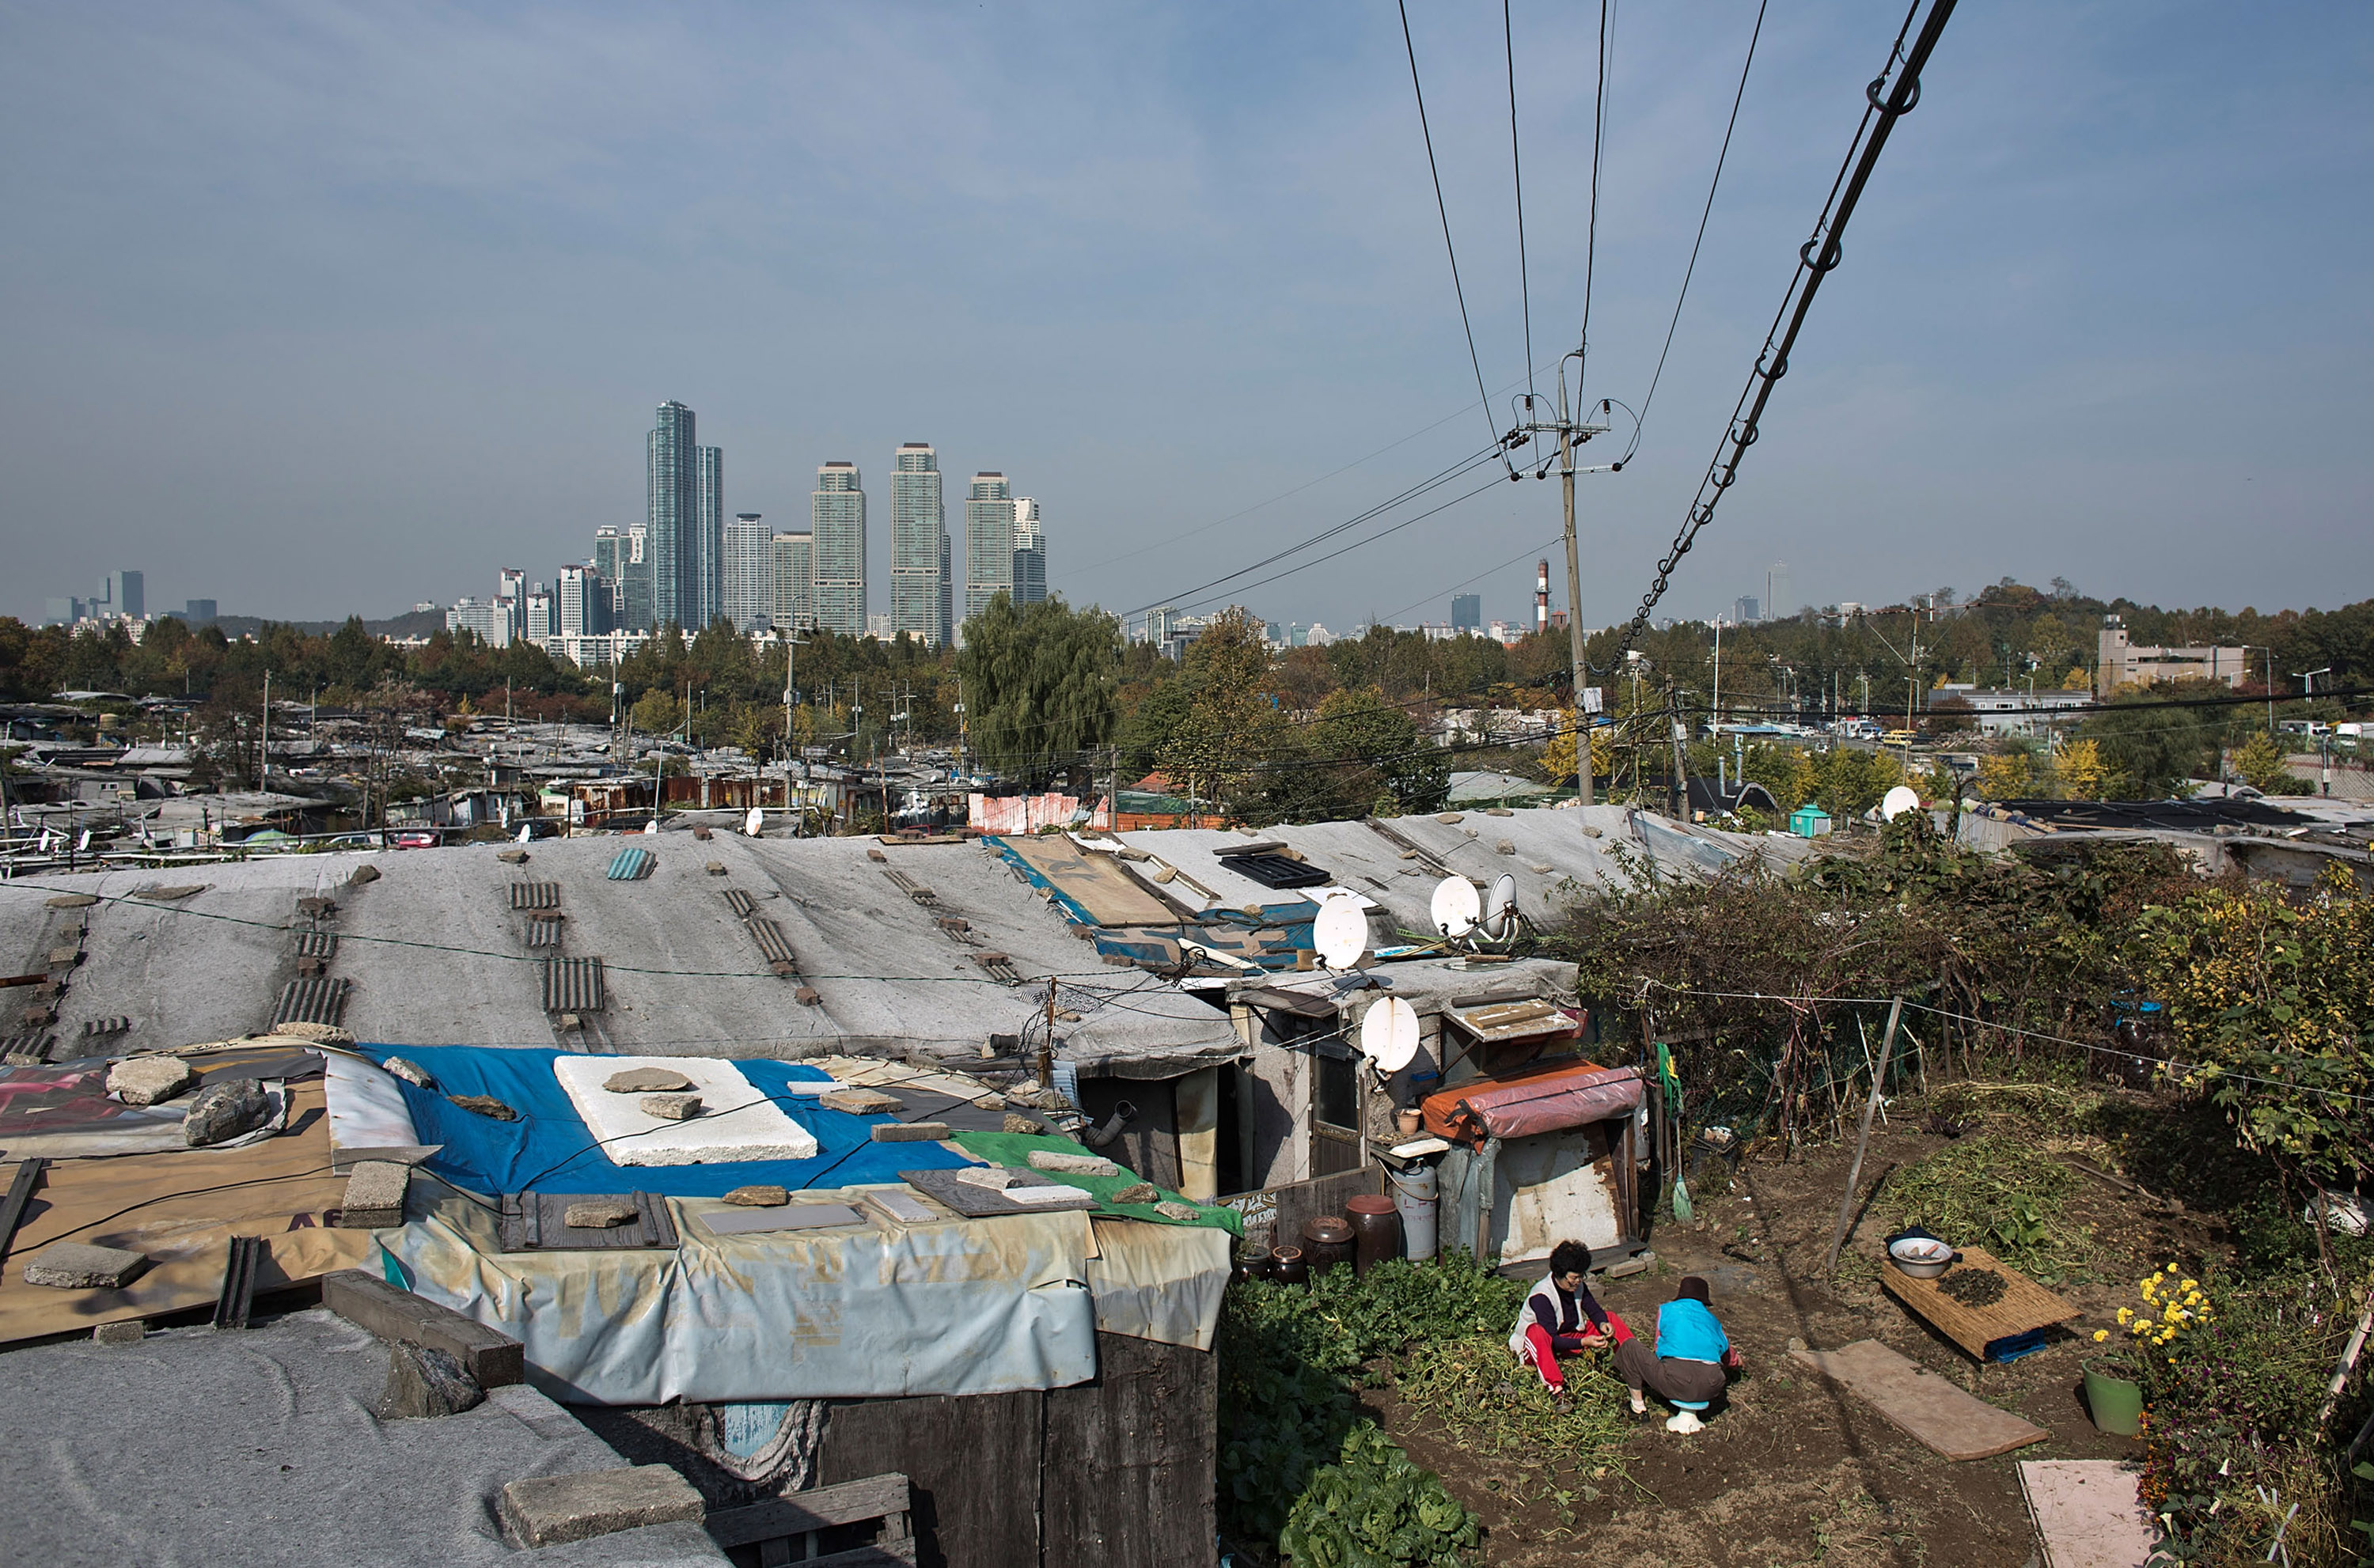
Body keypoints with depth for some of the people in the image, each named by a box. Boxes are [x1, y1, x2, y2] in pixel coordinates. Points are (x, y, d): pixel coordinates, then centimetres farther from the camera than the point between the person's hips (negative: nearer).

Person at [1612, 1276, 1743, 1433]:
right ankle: (1689, 1413, 14)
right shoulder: (1710, 1317, 26)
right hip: (1711, 1386, 3)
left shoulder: (1667, 1309, 19)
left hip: (1676, 1380, -3)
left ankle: (1638, 1407, 20)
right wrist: (1738, 1362, 59)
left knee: (1630, 1346, 17)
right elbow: (1730, 1357, 36)